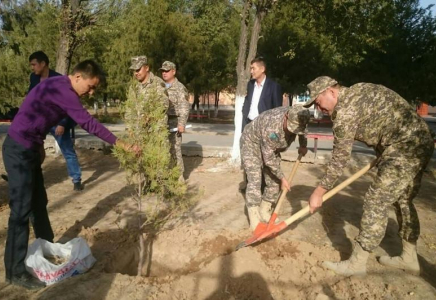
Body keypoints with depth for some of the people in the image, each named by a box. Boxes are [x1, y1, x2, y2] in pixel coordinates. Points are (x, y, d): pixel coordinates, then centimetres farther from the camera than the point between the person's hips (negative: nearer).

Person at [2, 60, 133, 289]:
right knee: (22, 209, -5)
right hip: (19, 150, -10)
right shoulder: (62, 90, -21)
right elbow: (88, 123, -24)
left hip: (28, 149, 10)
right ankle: (16, 272, 7)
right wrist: (120, 144, -21)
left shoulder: (59, 87, 11)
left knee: (39, 202, 18)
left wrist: (39, 145, 16)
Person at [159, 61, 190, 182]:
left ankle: (179, 175, 7)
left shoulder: (180, 88, -4)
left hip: (174, 122, -6)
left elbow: (184, 108, -12)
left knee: (175, 150, -4)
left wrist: (182, 123, -22)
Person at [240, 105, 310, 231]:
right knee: (255, 181, -16)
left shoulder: (297, 118, -21)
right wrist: (282, 177, -20)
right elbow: (268, 159, -28)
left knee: (274, 182, 3)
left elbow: (302, 132, 9)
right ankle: (255, 222, -11)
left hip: (271, 147, 7)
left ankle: (264, 213, 19)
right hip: (252, 142, -7)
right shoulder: (272, 128, -40)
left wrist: (303, 146, 1)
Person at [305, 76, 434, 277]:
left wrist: (319, 192, -6)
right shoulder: (357, 91, 12)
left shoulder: (345, 111, -16)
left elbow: (339, 159, -13)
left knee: (376, 202, -6)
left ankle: (357, 263, 4)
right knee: (403, 200, 19)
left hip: (404, 147, -10)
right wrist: (382, 154, 17)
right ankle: (409, 259, 31)